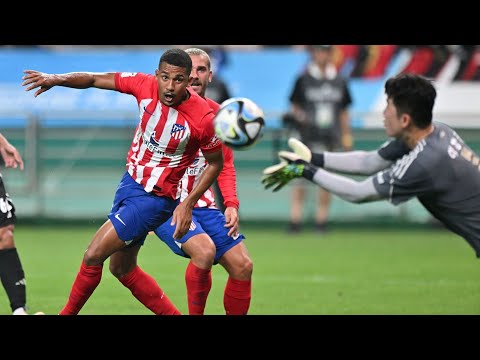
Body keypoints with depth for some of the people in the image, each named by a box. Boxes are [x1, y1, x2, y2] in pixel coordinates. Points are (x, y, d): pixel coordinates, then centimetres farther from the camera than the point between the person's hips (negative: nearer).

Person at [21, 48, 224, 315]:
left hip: (155, 198, -7)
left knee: (93, 256, -9)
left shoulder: (203, 118, -23)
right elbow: (96, 79, -3)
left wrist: (188, 204, -13)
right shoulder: (145, 86, -13)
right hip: (131, 181, 7)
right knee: (123, 268, 16)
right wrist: (57, 80, -19)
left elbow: (216, 163, -8)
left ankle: (68, 313, 12)